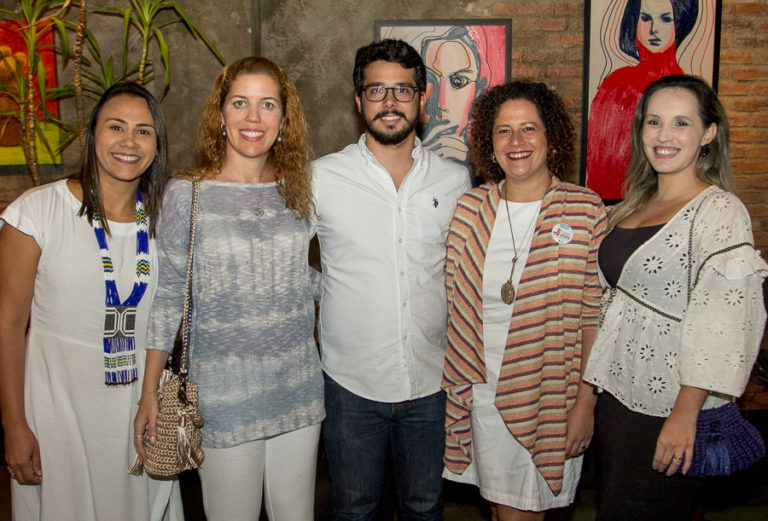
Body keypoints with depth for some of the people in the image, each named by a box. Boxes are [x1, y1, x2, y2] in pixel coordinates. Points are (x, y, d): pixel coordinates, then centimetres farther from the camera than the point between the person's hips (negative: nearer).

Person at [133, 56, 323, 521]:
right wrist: (150, 393, -4)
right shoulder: (187, 195, -7)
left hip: (299, 387, 4)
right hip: (224, 391, -3)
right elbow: (169, 297, -4)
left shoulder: (297, 191, 4)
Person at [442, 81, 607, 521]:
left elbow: (594, 316, -7)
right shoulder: (469, 209, 1)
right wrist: (457, 384, 5)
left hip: (551, 396, -3)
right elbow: (455, 305, 7)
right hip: (480, 392, 3)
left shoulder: (586, 210, -7)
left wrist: (586, 401, -8)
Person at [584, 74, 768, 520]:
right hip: (618, 396, 7)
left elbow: (724, 324, -20)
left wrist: (685, 415, -23)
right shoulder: (637, 203, 9)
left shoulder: (720, 210, -14)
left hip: (670, 409, -7)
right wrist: (587, 398, 15)